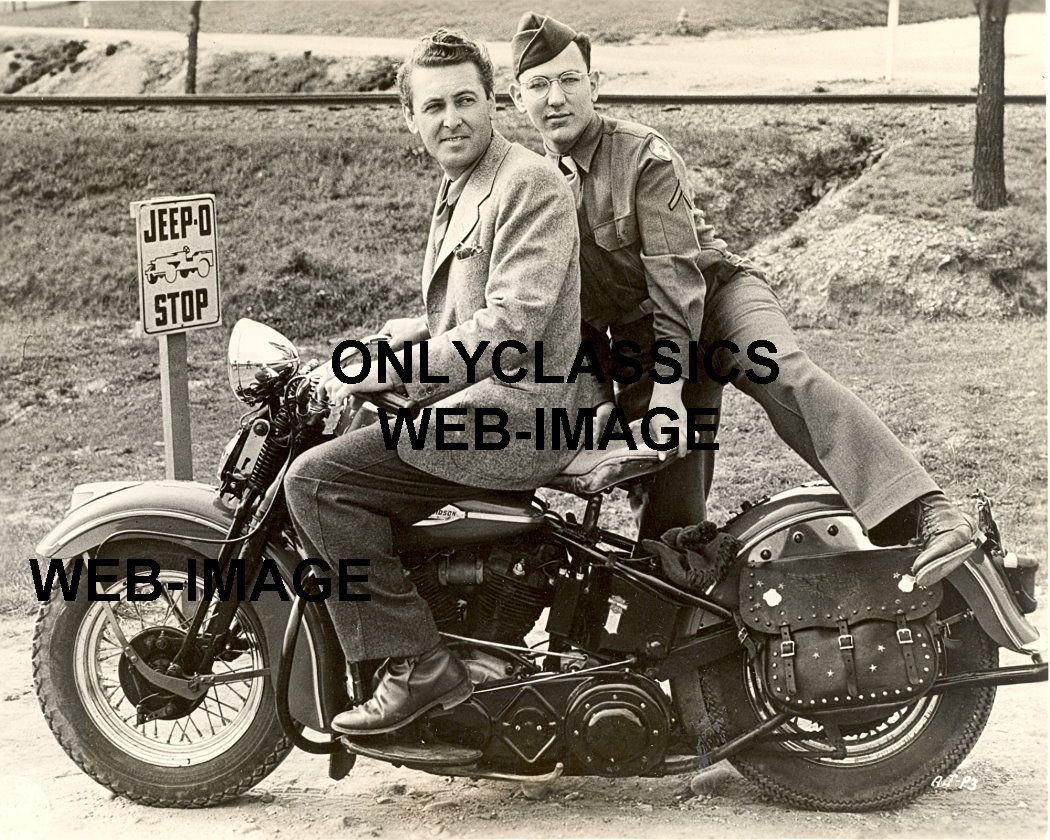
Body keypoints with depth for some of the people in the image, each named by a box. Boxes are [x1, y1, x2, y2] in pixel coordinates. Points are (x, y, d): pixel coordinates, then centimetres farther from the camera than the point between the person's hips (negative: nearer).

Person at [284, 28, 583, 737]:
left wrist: (378, 371, -21)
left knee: (316, 479, -19)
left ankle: (419, 664, -17)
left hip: (517, 411, -11)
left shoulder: (531, 185, -11)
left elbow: (511, 328, -21)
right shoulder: (460, 193, 21)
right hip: (473, 404, 11)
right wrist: (403, 333, 13)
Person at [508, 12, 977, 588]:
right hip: (636, 340, 5)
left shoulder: (643, 155, -11)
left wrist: (669, 386, -25)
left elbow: (677, 275, -17)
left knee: (789, 378, -35)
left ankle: (931, 515, -49)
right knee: (667, 519, -6)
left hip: (714, 295, -5)